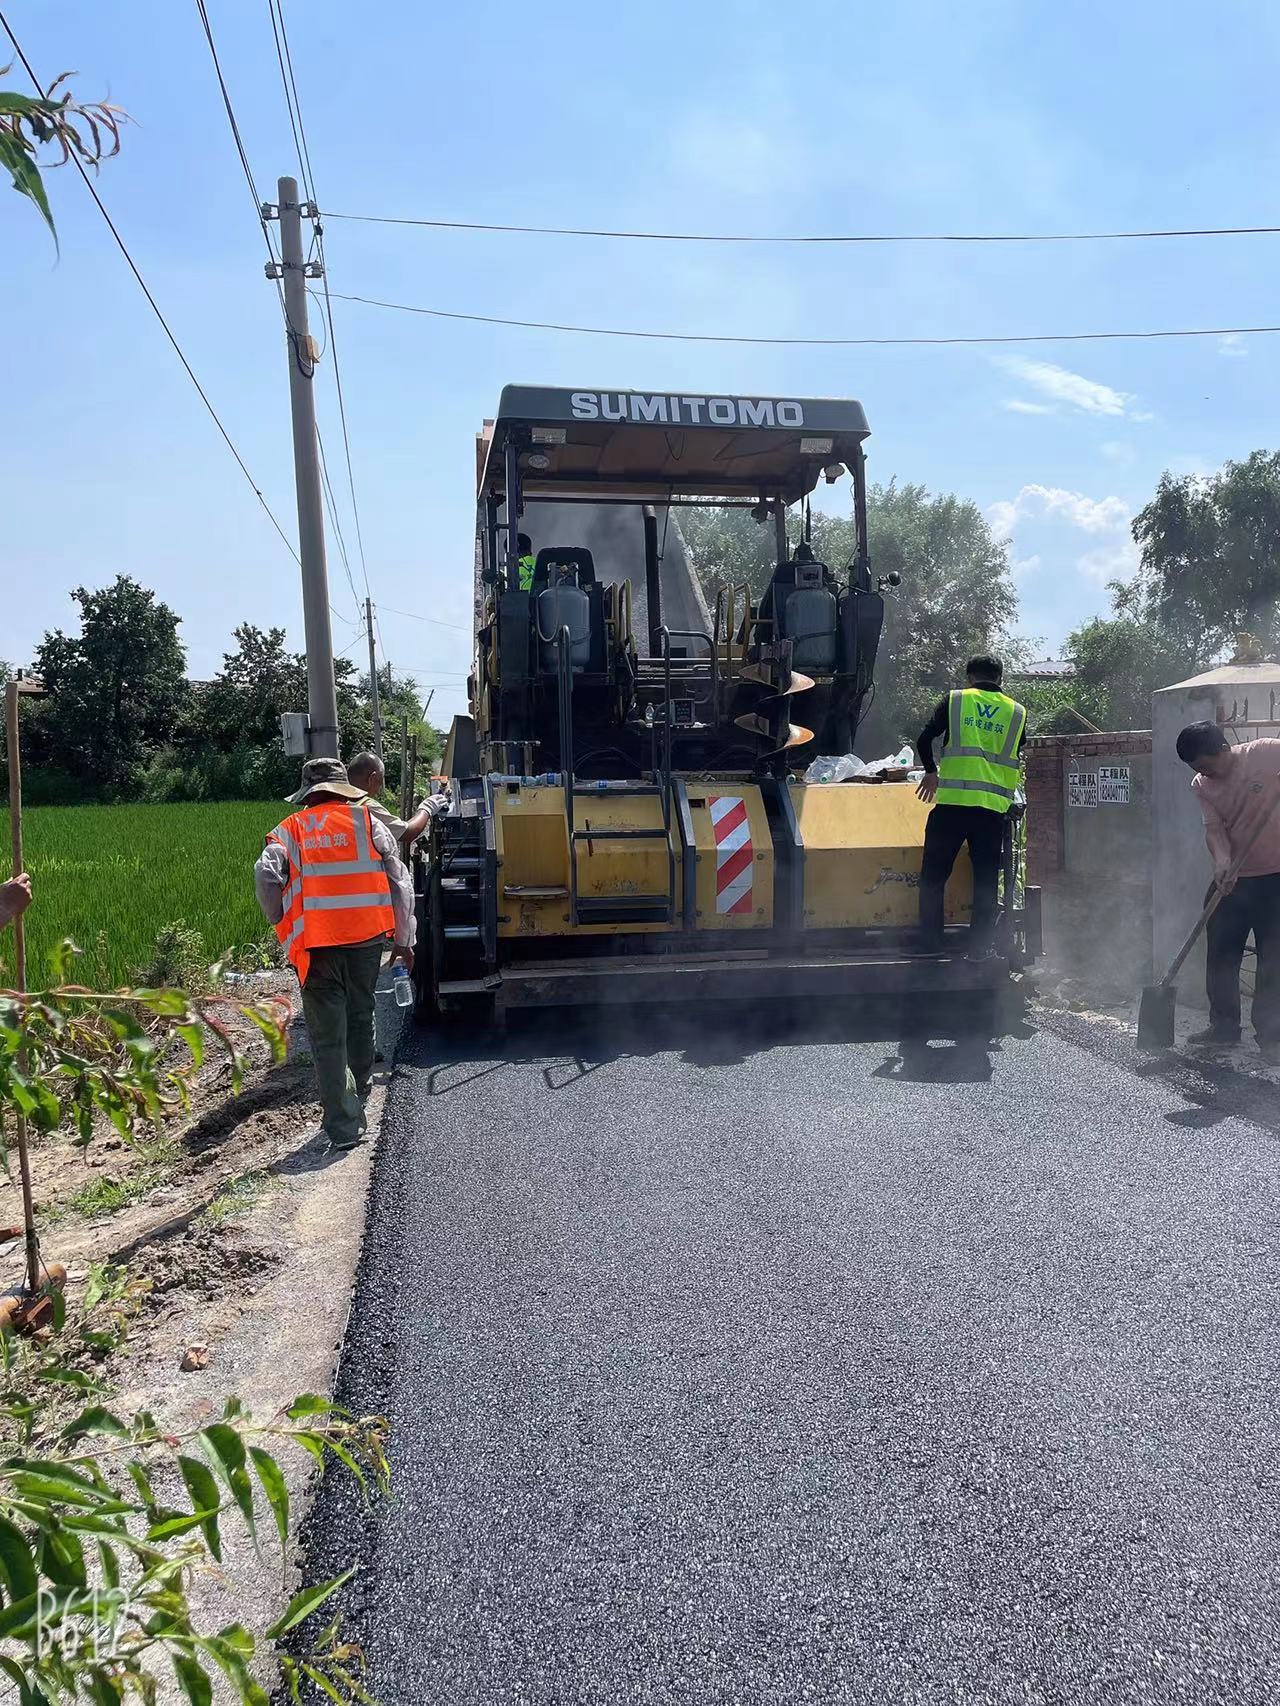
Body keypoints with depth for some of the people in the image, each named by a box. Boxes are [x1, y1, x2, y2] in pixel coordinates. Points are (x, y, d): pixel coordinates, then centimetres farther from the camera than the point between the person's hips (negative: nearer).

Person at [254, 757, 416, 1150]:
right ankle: (360, 1093, 41)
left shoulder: (290, 831, 7)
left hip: (316, 945, -1)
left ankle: (343, 1125, 2)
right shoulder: (366, 822, 7)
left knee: (328, 1037, 3)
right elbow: (399, 882, 5)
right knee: (360, 1020, 23)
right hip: (366, 938, 2)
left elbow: (266, 877, -10)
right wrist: (404, 940, 11)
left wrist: (282, 924, 7)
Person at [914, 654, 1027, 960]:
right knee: (986, 878, 9)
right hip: (993, 806, 2)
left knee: (933, 875, 9)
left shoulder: (954, 700, 6)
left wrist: (931, 771, 19)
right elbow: (1017, 758, 18)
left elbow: (924, 740, 3)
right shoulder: (1017, 712, 12)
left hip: (952, 801, -2)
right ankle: (980, 947, 9)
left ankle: (930, 943, 9)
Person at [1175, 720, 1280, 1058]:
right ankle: (1224, 1026, 22)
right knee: (1220, 955, 8)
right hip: (1231, 878, 4)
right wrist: (1222, 862, -31)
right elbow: (1214, 828, -11)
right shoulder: (1201, 785, -2)